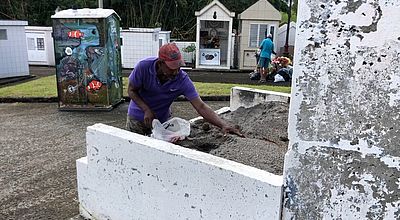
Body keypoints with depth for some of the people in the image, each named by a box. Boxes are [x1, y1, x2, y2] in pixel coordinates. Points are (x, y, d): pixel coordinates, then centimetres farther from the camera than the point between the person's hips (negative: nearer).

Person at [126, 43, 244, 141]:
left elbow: (200, 106, -30)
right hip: (138, 117, 0)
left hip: (162, 120, 0)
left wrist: (223, 125, -41)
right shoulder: (144, 67, -28)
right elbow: (131, 90, -13)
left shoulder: (182, 80, -27)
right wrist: (147, 110, -28)